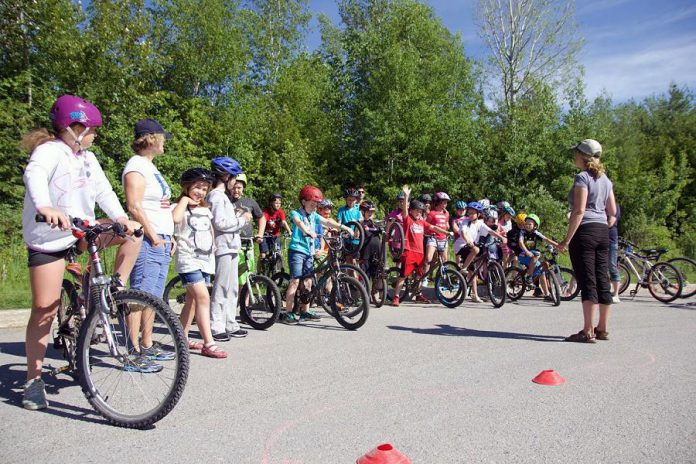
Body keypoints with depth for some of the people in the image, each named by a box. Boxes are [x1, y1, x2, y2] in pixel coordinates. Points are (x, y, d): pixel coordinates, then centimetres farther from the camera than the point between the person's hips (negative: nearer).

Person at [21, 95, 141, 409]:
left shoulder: (87, 158, 8)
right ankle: (33, 380, 8)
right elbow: (34, 175, -34)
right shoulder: (49, 151, -14)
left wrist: (121, 218, -20)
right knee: (45, 309, -5)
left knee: (133, 231, -8)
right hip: (48, 237, -6)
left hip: (82, 230, 6)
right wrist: (44, 207, -55)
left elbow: (103, 190, -2)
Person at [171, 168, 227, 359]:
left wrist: (212, 252, 17)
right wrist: (185, 200, -16)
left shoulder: (206, 210, 17)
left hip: (205, 260, 8)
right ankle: (208, 344, -17)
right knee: (203, 298, -17)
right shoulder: (180, 207, -5)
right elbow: (175, 218, -30)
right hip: (189, 259, -7)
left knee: (192, 300, 14)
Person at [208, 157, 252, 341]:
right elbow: (220, 223, -21)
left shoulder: (222, 196, 21)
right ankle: (216, 327, 0)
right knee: (221, 288, -6)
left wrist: (240, 216, 9)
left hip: (231, 247, 10)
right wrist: (242, 219, -12)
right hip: (223, 248, -10)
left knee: (232, 289, 14)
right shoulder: (217, 195, -11)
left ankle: (230, 325, 21)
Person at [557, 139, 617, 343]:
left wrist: (567, 239, -15)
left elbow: (579, 211, -16)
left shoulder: (582, 178, -9)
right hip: (603, 232, 8)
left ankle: (588, 331, -6)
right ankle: (603, 328, 17)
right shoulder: (605, 179, 15)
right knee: (602, 280, 10)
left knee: (587, 281, -8)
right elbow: (613, 211, 15)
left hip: (585, 231, -8)